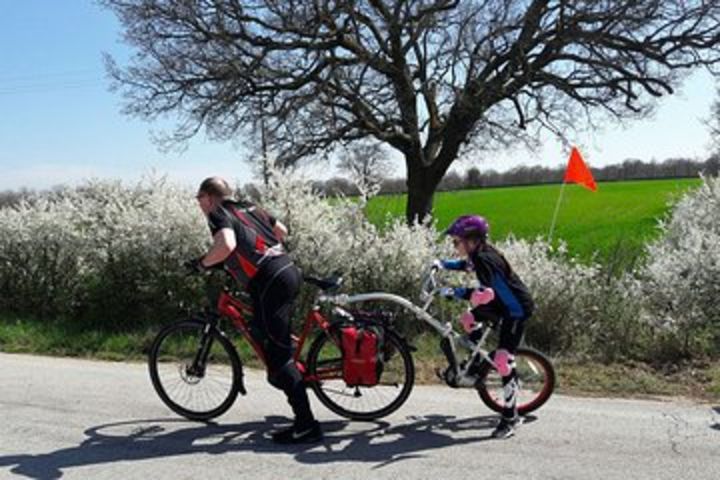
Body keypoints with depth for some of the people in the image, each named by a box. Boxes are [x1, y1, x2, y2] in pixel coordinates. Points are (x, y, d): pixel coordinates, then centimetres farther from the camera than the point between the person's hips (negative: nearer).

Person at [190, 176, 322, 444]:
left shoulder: (219, 214, -1)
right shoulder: (247, 208, 22)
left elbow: (226, 244, -22)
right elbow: (282, 231, 31)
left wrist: (202, 263, -5)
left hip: (270, 282, -9)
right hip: (289, 271, 9)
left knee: (278, 355, -5)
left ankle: (306, 426, -5)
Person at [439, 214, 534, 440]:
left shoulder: (485, 259, -27)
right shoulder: (478, 253, 1)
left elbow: (486, 293, -41)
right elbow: (466, 265, 25)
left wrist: (457, 292, -39)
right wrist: (443, 264, 14)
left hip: (517, 309, -10)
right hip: (504, 303, 10)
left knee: (503, 361, -12)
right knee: (468, 320, 17)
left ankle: (510, 418, -4)